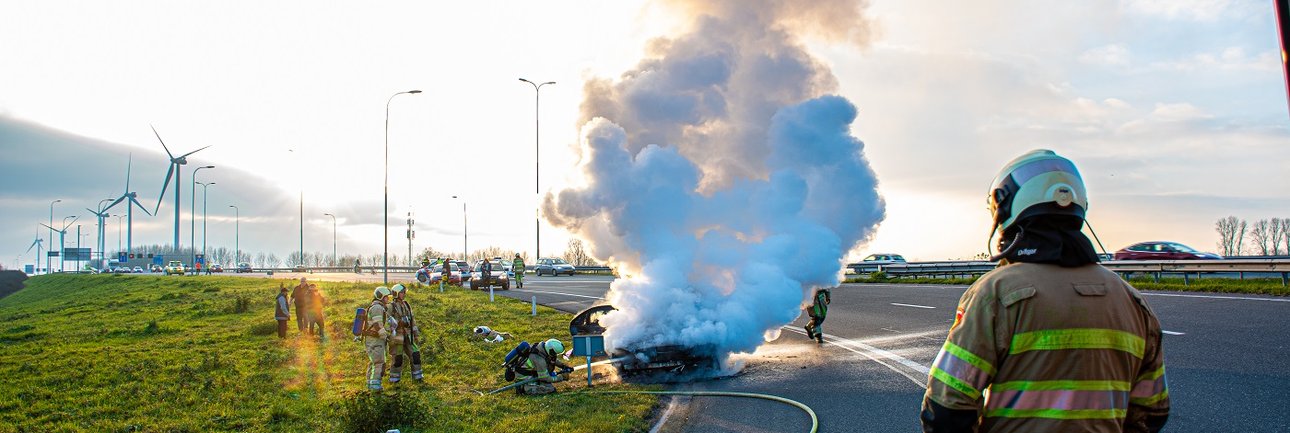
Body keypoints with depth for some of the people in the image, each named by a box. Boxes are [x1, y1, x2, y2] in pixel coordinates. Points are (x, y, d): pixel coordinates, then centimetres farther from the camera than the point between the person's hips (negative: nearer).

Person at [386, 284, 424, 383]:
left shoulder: (406, 305, 12)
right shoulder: (391, 306, -9)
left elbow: (412, 320, 17)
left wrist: (416, 333, 14)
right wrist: (391, 337, -19)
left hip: (407, 336, 6)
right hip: (397, 336, -6)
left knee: (415, 354, 2)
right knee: (398, 358, -4)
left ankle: (417, 376, 10)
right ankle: (394, 378, 11)